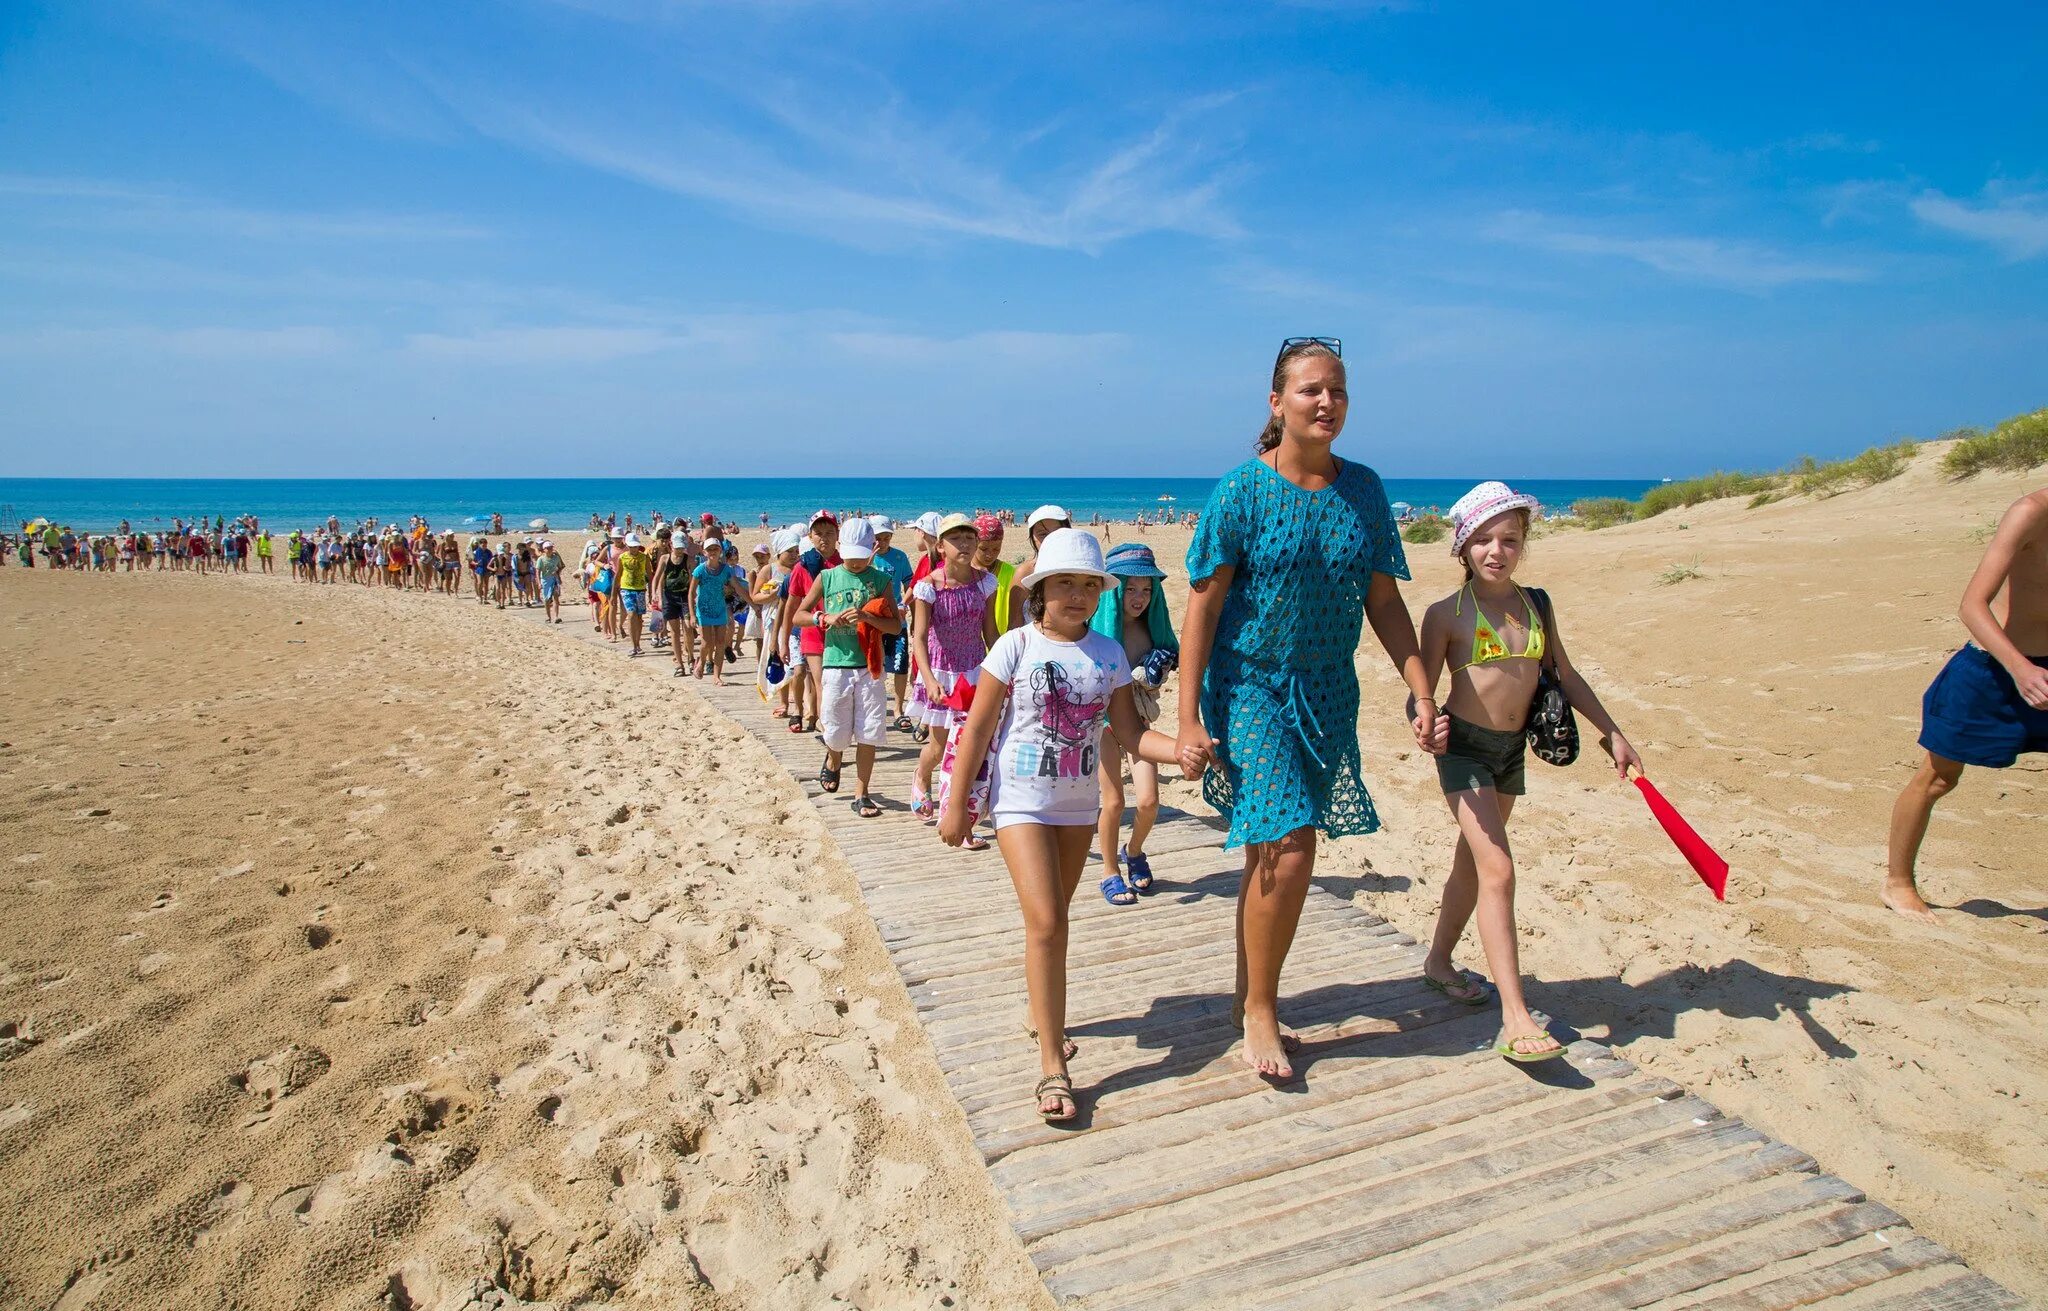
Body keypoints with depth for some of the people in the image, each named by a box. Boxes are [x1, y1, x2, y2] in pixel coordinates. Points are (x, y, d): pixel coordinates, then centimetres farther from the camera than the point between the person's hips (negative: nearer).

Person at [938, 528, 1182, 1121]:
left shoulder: (1108, 654, 1)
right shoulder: (1016, 647, -10)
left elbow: (1130, 732, 0)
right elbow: (978, 729, -7)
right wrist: (956, 805, -6)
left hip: (1078, 803, 4)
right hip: (1022, 801, -4)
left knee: (1052, 920, 17)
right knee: (1046, 923, -14)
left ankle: (1042, 1016, 40)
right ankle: (1052, 1065, -7)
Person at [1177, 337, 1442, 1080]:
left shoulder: (1363, 490, 4)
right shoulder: (1243, 490, -9)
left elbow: (1384, 602, 9)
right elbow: (1202, 607, -10)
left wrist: (1422, 693, 2)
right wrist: (1189, 719, -14)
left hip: (1327, 690, 4)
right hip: (1249, 685, -4)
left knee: (1271, 854, 11)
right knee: (1289, 850, -12)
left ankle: (1249, 1003, 28)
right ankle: (1260, 1010, 9)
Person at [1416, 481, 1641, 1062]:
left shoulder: (1537, 604, 4)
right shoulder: (1446, 614, -10)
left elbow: (1565, 674, 14)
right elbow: (1423, 688, -10)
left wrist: (1613, 733, 15)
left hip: (1512, 750, 6)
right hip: (1464, 747, -6)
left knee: (1473, 862, 18)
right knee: (1498, 870, -14)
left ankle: (1439, 962, 38)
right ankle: (1515, 1019, -15)